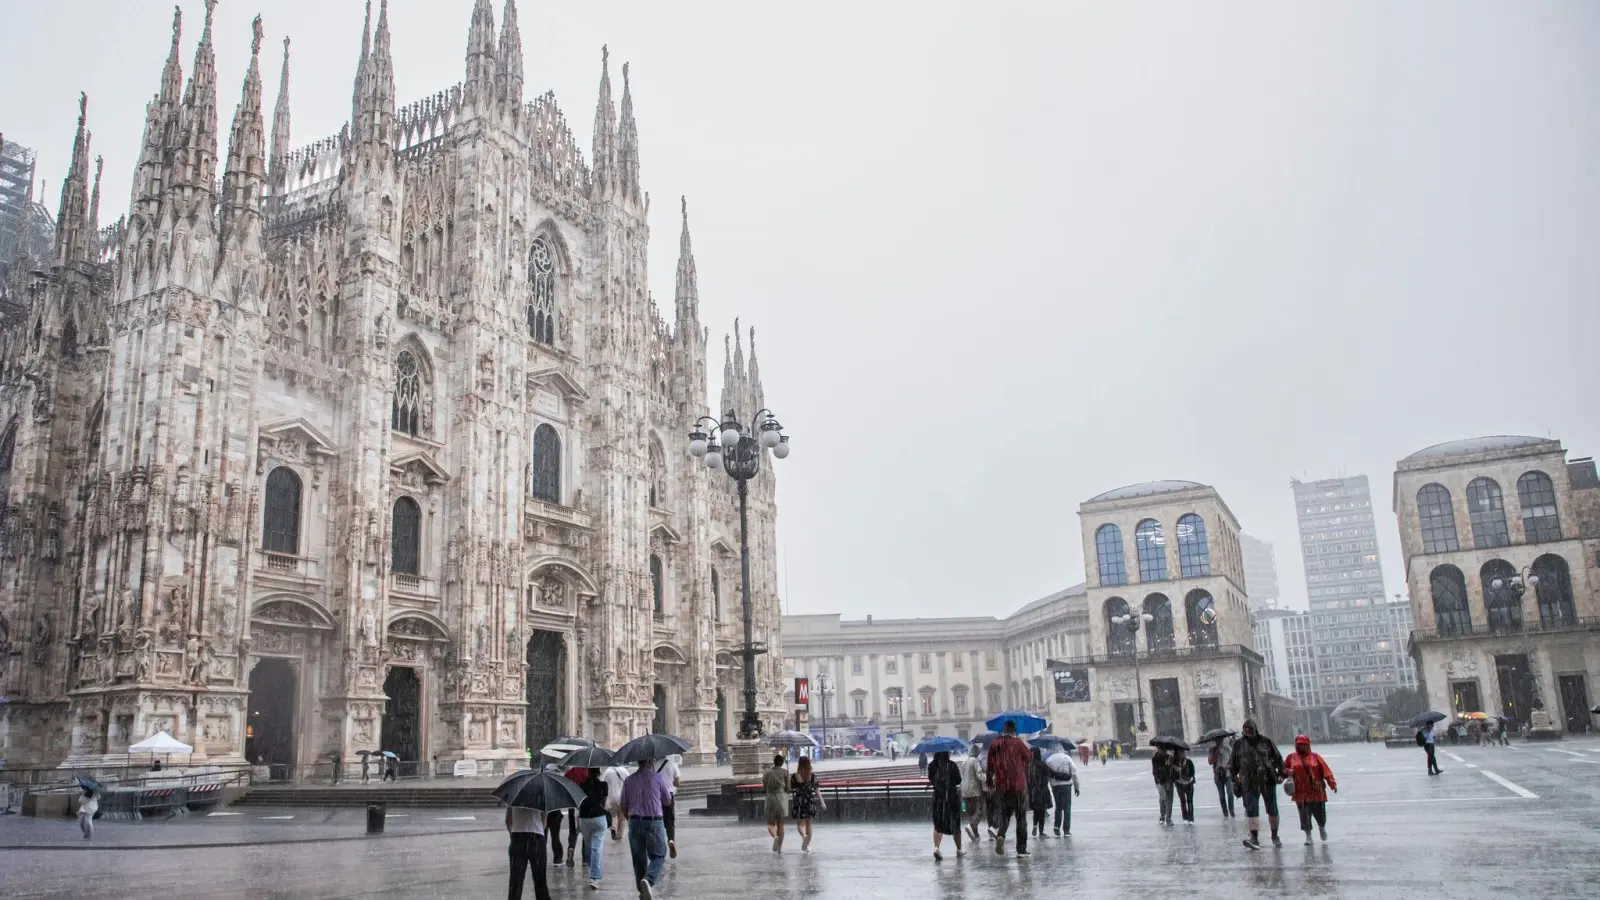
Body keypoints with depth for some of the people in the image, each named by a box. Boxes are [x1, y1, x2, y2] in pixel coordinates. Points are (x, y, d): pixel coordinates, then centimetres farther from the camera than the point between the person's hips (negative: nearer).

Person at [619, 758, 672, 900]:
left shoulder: (629, 780, 4)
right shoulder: (657, 777, -6)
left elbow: (623, 806, 9)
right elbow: (668, 801, 4)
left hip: (634, 822, 3)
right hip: (654, 822, -3)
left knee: (639, 859, 14)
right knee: (658, 856, 7)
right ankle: (648, 880, -19)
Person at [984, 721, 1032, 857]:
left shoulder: (994, 744, 4)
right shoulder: (1017, 742, -7)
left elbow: (990, 765, 7)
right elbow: (1029, 758, 2)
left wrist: (990, 784, 16)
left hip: (1002, 786, 3)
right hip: (1019, 785, -3)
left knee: (1005, 813, 15)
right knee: (1021, 818, 8)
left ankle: (1000, 835, -14)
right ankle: (1021, 849, 7)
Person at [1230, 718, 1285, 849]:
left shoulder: (1266, 741, 2)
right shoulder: (1238, 744, 5)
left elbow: (1278, 758, 9)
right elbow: (1233, 764, 12)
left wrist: (1281, 773, 3)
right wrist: (1234, 779, 10)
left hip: (1268, 780, 0)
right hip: (1249, 783, 0)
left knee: (1272, 809, 9)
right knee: (1251, 810, -10)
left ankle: (1275, 836, 26)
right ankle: (1254, 838, -11)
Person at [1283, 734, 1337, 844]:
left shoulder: (1315, 757, 3)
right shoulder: (1291, 757, 7)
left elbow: (1326, 771, -3)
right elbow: (1283, 768, 15)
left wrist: (1332, 784, -13)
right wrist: (1288, 772, -8)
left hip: (1317, 791, -1)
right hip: (1301, 793, 1)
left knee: (1320, 813, 6)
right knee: (1304, 815, -1)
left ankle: (1322, 827, 38)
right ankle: (1308, 835, 12)